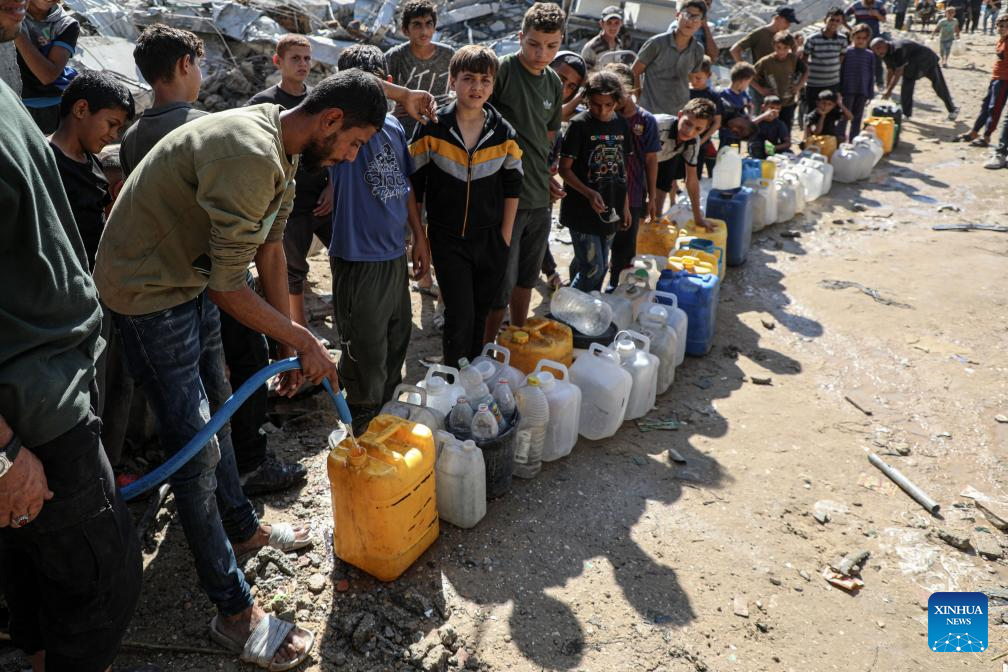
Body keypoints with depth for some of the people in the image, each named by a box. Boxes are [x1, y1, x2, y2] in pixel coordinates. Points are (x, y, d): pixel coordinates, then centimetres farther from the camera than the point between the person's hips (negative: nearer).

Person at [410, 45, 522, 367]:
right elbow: (414, 186, -3)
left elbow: (512, 187, 8)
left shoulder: (504, 133, -1)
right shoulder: (432, 128, -9)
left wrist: (505, 238, 4)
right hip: (447, 240, -3)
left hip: (491, 239, 3)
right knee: (460, 316, -5)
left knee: (480, 316, 14)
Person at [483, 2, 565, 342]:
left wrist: (544, 175, 13)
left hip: (539, 198, 7)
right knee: (502, 284, -1)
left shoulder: (554, 84, 10)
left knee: (526, 277, 19)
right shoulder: (501, 70, -11)